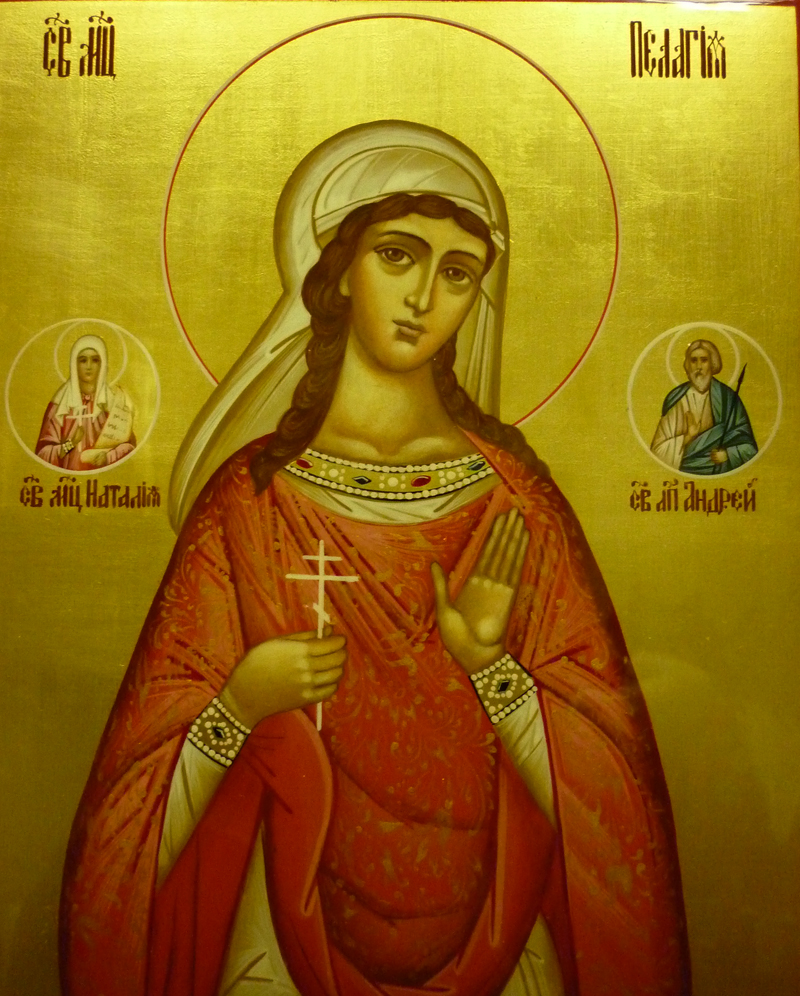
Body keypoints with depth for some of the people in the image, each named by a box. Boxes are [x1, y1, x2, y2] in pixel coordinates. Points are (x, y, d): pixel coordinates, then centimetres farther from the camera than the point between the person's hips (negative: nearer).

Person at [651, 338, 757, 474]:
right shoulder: (676, 399, -1)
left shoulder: (728, 397, -1)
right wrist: (687, 437, -15)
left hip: (721, 475, 1)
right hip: (684, 472, -1)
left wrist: (728, 454, -13)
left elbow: (747, 447, 4)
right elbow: (659, 449, -2)